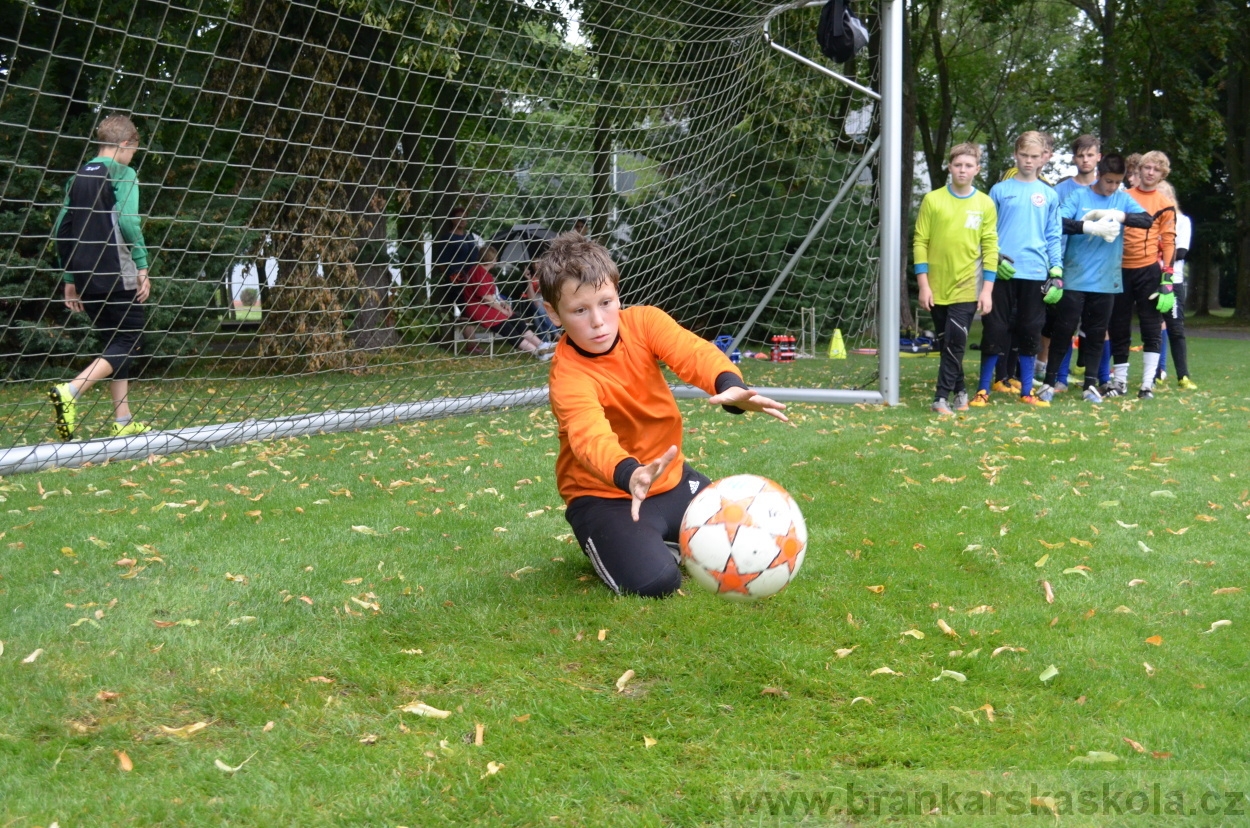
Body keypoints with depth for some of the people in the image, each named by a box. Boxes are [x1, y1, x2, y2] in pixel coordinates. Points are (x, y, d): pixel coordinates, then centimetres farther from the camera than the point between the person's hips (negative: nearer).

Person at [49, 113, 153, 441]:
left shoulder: (78, 177, 15)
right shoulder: (123, 174, -5)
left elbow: (60, 228, 14)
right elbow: (127, 221, -17)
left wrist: (70, 279, 17)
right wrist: (143, 266, -10)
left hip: (87, 279, 7)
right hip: (118, 276, -7)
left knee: (114, 343, 14)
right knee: (126, 342, -1)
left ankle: (123, 423, 11)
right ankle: (70, 391, -20)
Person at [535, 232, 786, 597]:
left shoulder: (643, 322, -11)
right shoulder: (568, 377, -26)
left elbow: (694, 353, -28)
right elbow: (592, 436, -45)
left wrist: (731, 387, -51)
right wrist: (630, 475, -67)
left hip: (671, 478, 6)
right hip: (606, 495, -5)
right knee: (654, 581, -28)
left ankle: (668, 539, 23)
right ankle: (605, 545, 6)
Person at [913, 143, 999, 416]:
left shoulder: (985, 204, 2)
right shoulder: (933, 200, 0)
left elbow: (990, 248, 1)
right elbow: (920, 242, 0)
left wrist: (988, 289, -5)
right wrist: (923, 284, -5)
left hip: (966, 288, -1)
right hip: (937, 288, 2)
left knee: (955, 342, -11)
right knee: (945, 343, 10)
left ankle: (942, 397, -9)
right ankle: (960, 390, 24)